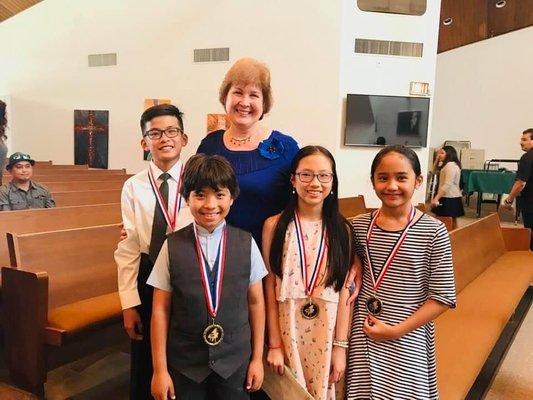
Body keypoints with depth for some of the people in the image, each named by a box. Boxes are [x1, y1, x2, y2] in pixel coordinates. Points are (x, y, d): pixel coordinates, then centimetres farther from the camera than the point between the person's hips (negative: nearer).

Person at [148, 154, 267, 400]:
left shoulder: (246, 244, -7)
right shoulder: (172, 246, -9)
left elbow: (256, 302, 0)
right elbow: (160, 309, -5)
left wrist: (257, 358, 4)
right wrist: (160, 369, -3)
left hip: (235, 361, 1)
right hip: (184, 362, 0)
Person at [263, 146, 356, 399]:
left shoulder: (342, 229, -1)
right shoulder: (275, 226, -5)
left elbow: (344, 291, -2)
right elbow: (270, 287, -5)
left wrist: (340, 346, -3)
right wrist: (274, 344, -5)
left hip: (327, 331, 1)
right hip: (287, 328, -1)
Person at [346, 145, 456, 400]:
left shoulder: (433, 231, -10)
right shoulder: (359, 226, -1)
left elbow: (443, 297, -10)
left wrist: (397, 330, -12)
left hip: (409, 338, -2)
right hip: (364, 335, 2)